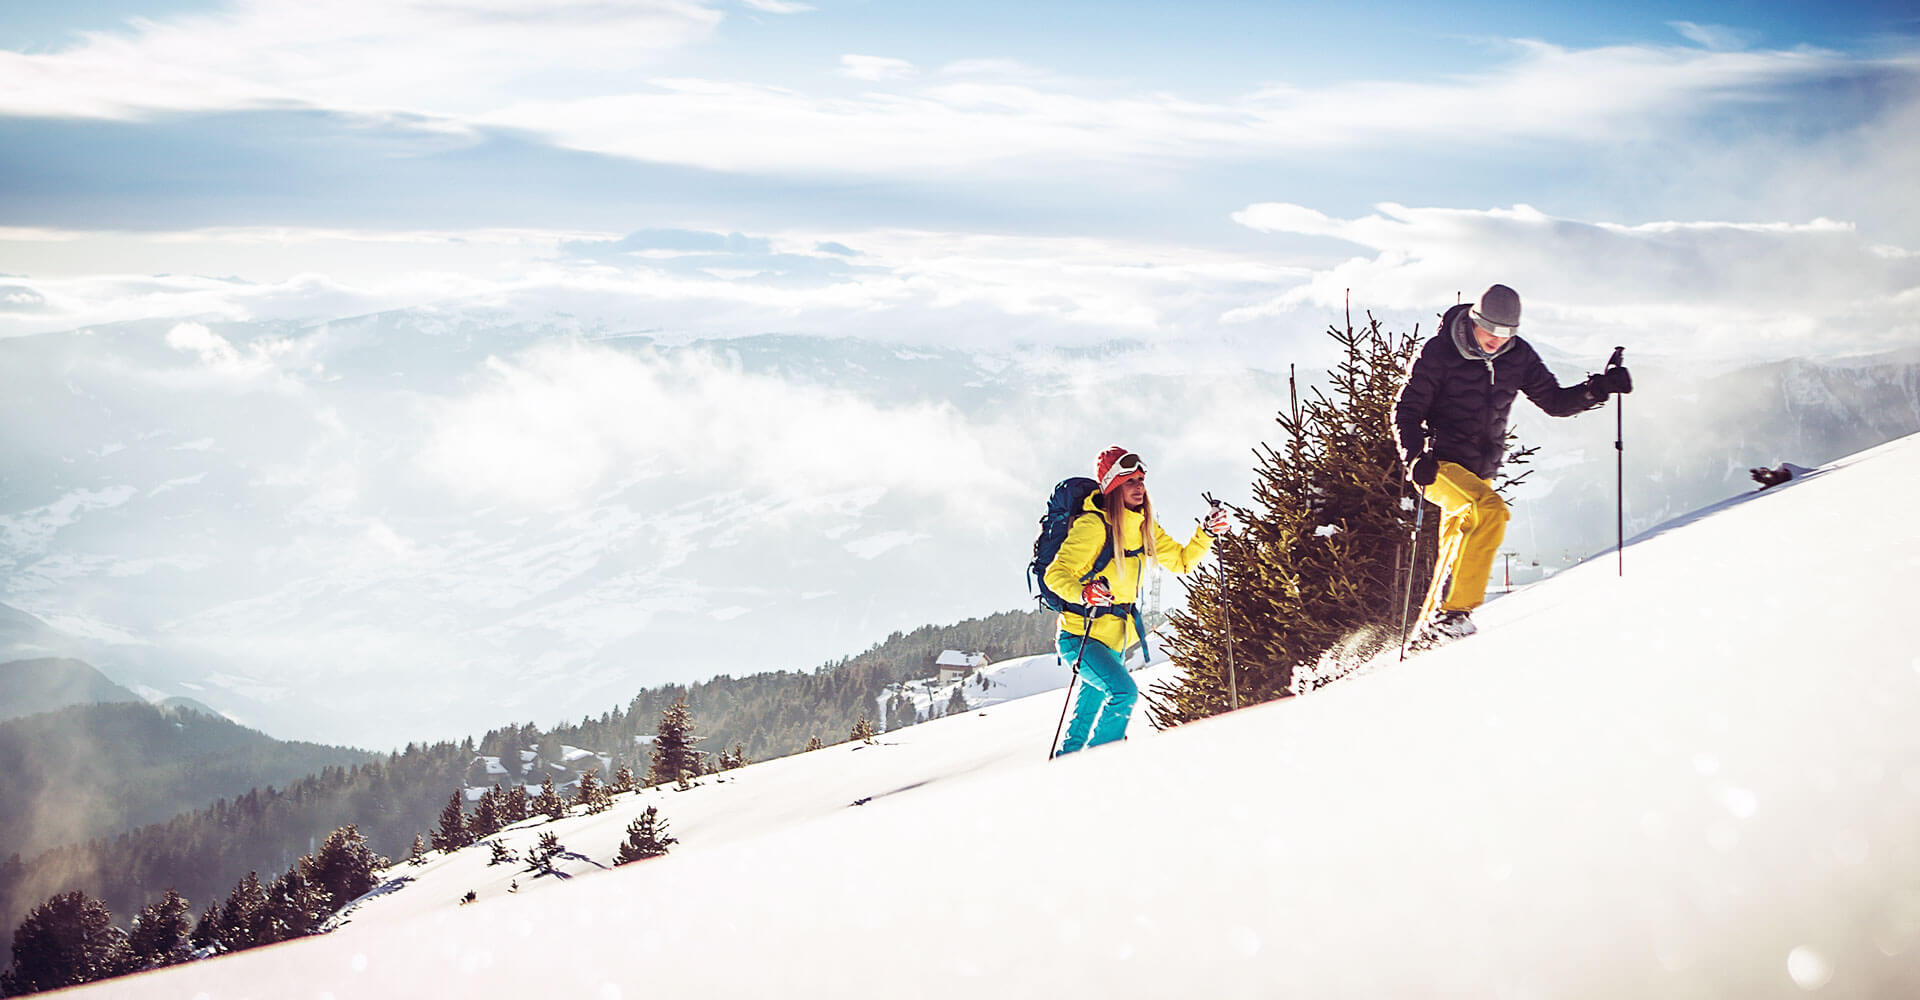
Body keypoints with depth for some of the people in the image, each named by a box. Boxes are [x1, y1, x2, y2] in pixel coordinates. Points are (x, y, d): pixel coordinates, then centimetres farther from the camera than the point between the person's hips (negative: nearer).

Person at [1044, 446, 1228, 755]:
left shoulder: (1144, 527, 6)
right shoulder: (1093, 525, -17)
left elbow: (1181, 560, 14)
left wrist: (1207, 533, -2)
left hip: (1114, 641, 8)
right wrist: (1084, 593, -39)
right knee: (1123, 691, -27)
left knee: (1090, 712, 19)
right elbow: (1056, 574, -20)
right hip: (1081, 636, -8)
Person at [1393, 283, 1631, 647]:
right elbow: (1406, 411, -10)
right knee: (1490, 511, -30)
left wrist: (1598, 389, -8)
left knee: (1457, 555, 14)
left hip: (1480, 471, 6)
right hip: (1439, 464, -6)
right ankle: (1452, 612, -29)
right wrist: (1415, 457, -26)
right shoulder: (1438, 352, -12)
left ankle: (1429, 632, 31)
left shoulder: (1518, 356, 2)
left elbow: (1554, 401, 9)